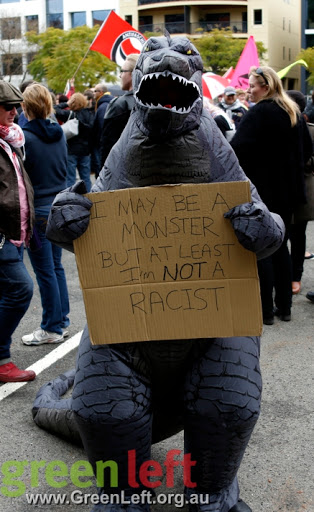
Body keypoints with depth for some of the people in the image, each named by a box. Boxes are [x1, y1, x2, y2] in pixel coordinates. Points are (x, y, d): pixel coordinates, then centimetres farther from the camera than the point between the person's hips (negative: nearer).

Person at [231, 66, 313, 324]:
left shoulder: (259, 113, -16)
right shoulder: (292, 112, 11)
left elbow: (238, 149, -27)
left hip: (261, 190, -8)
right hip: (287, 190, 8)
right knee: (280, 246, 14)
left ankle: (265, 310, 5)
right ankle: (284, 306, 20)